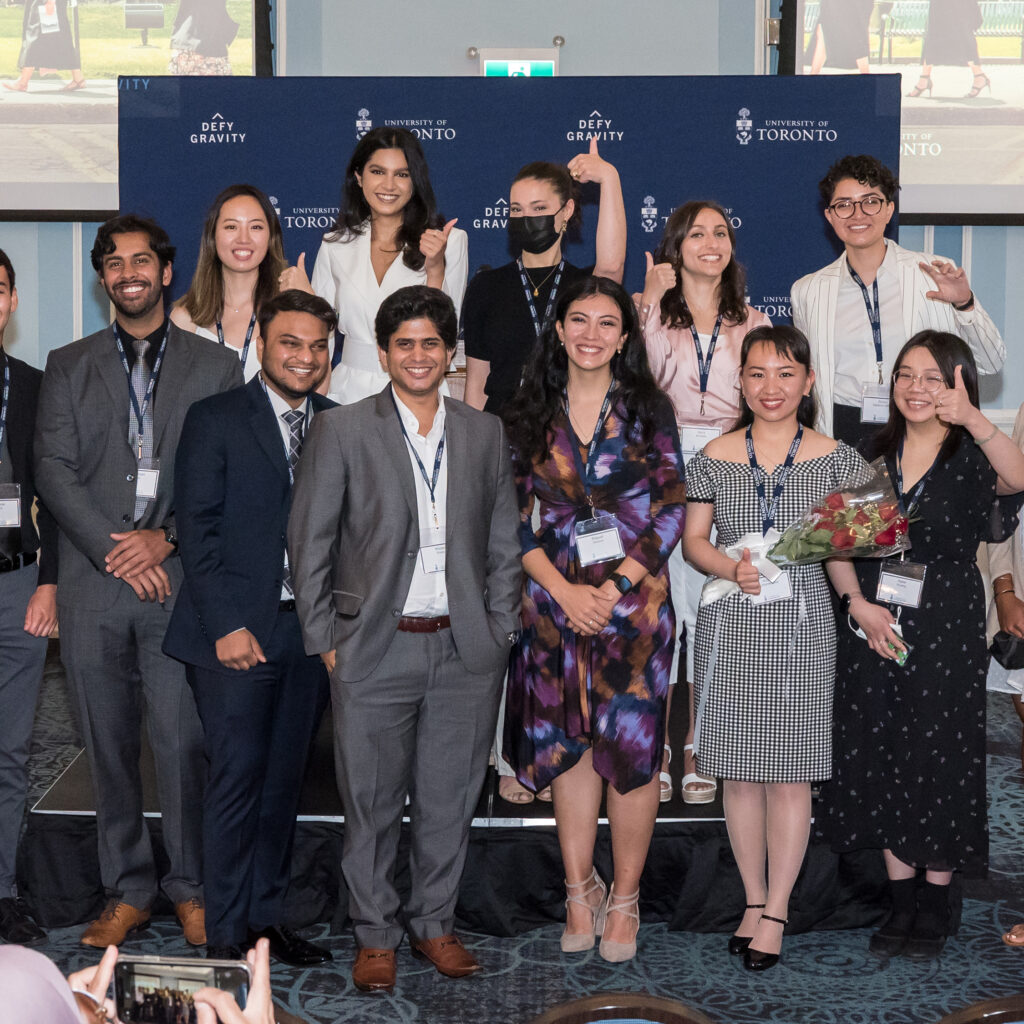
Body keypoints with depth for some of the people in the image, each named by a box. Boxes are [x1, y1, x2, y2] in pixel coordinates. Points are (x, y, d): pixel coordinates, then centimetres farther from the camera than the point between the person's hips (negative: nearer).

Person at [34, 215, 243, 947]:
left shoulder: (216, 366, 9)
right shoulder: (68, 367, 13)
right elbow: (54, 471, 3)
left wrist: (166, 537, -11)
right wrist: (112, 548, -9)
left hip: (180, 581, -2)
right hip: (94, 585, 2)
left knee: (184, 744, -5)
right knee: (109, 747, 6)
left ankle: (192, 889, 10)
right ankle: (127, 892, 16)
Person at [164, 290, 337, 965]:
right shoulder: (215, 420, -1)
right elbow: (197, 529, -6)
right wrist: (227, 626, -12)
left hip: (311, 630, 4)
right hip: (236, 630, -4)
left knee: (284, 782, 10)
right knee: (237, 778, -3)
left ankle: (268, 917, 21)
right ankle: (227, 934, 7)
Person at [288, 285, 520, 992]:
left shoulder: (485, 433, 10)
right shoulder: (342, 431, 0)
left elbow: (503, 542, 13)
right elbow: (309, 543, 0)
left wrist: (501, 629, 6)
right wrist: (326, 640, -3)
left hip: (466, 649, 3)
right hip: (374, 648, -2)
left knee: (449, 799, 10)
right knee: (372, 801, 5)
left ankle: (435, 924, 26)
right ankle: (376, 934, 20)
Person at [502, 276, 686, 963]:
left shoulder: (648, 410, 1)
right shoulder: (529, 415, 5)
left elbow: (671, 512, -2)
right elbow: (514, 517, 3)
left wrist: (616, 586, -11)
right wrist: (564, 590, -8)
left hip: (634, 595, -2)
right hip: (555, 599, 2)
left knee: (631, 745, -2)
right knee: (566, 746, 5)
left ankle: (624, 898, 12)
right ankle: (580, 892, 18)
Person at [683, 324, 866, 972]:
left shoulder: (834, 457, 4)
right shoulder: (716, 457, 6)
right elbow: (693, 540, 9)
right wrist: (734, 567, -10)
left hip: (801, 625, -1)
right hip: (732, 624, 2)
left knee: (790, 771, -1)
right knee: (740, 771, 6)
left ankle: (776, 912, 8)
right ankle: (754, 900, 20)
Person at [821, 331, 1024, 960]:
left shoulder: (970, 456, -5)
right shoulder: (874, 455, 7)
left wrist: (971, 417, -44)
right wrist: (859, 604, -11)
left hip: (947, 633, -4)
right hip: (875, 629, 4)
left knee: (941, 761, 3)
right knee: (880, 761, 7)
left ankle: (936, 903, 18)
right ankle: (902, 900, 20)